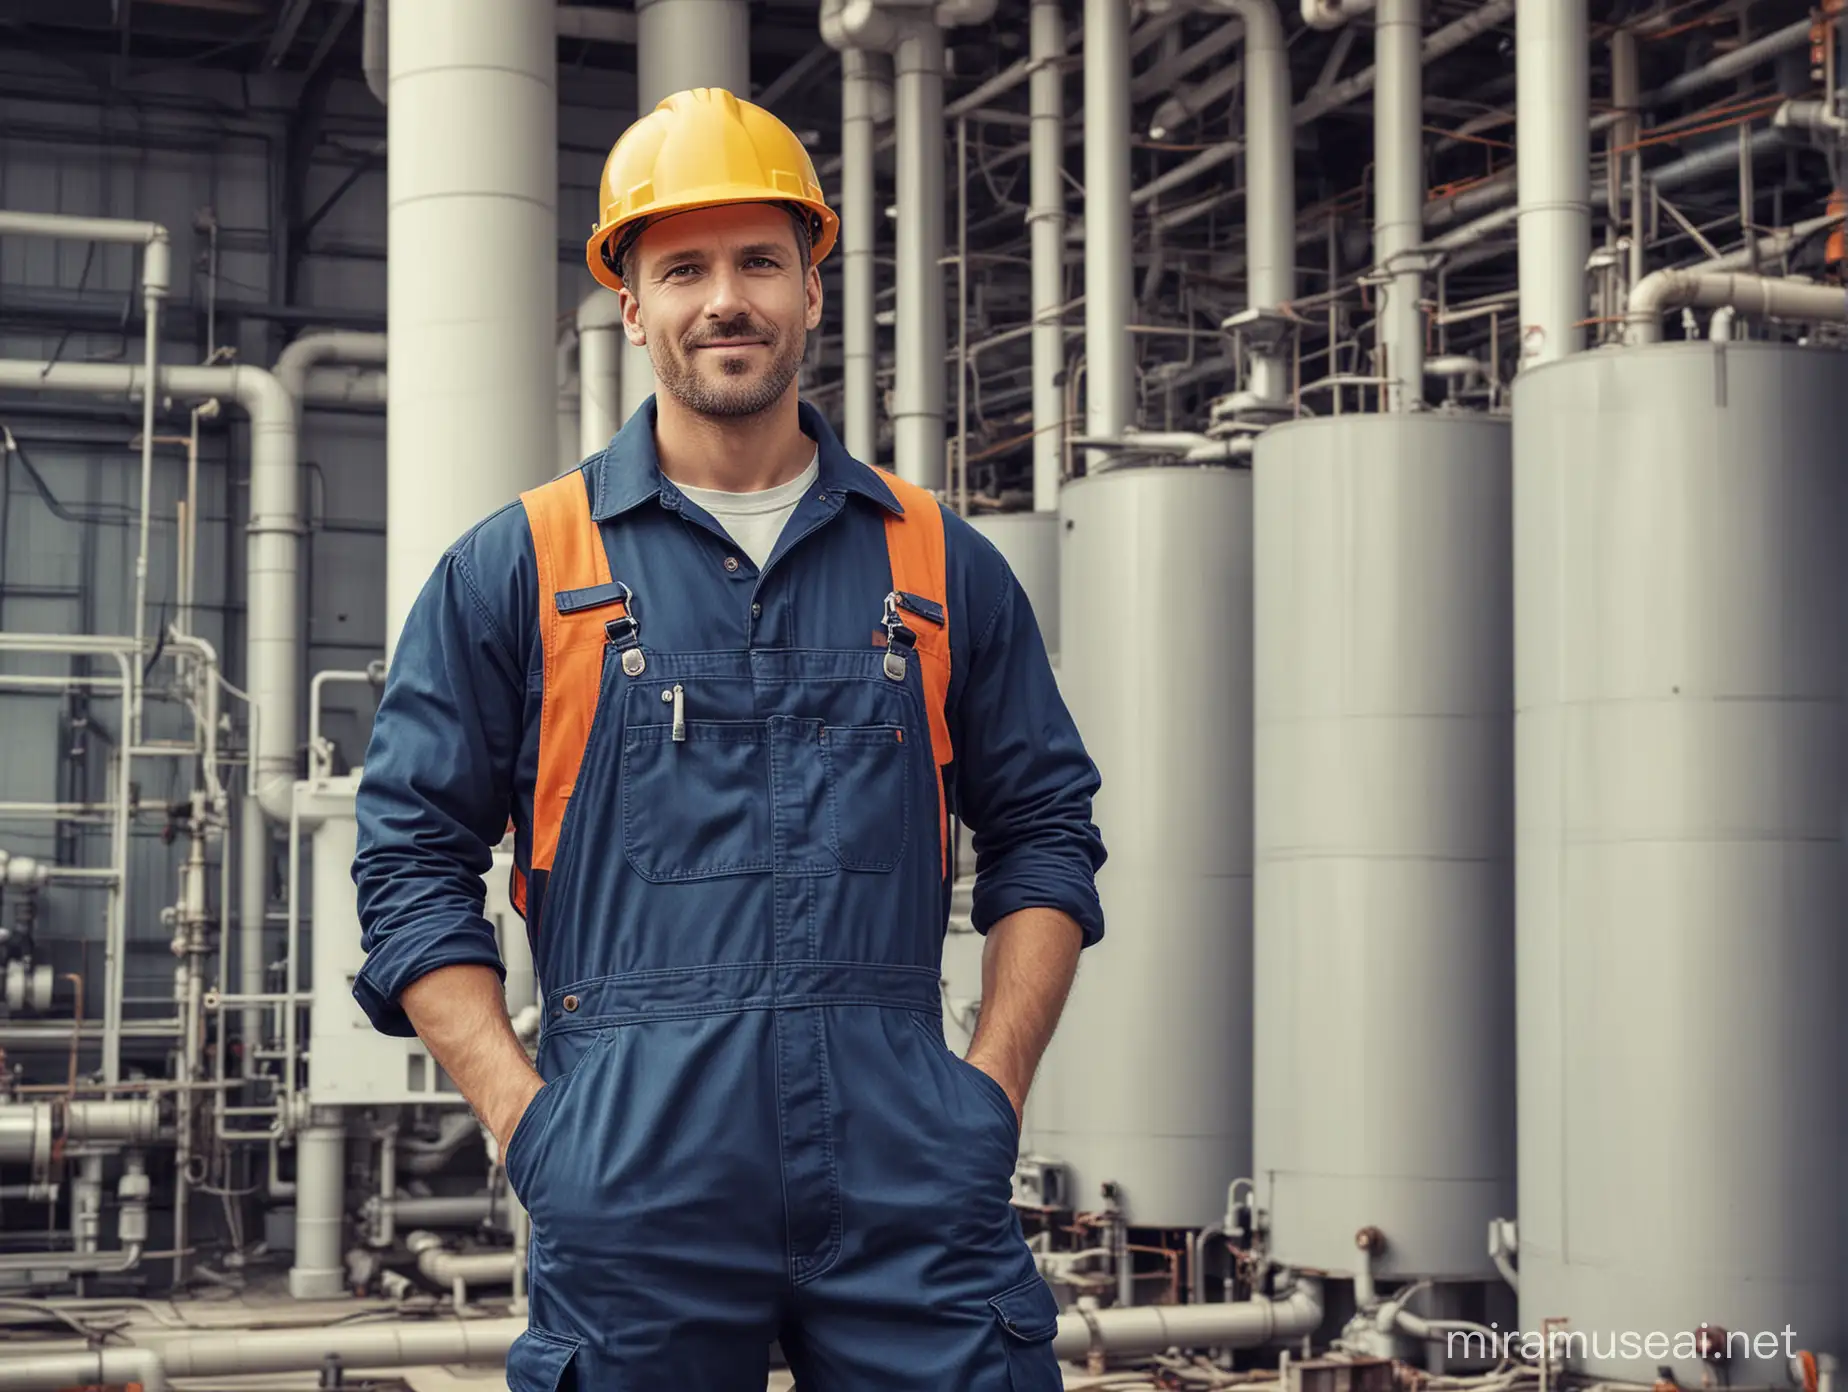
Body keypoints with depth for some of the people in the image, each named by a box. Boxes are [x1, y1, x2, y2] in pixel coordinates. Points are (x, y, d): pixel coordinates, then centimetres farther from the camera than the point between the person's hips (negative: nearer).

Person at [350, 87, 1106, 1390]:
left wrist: (997, 1084, 4)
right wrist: (527, 1114, -4)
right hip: (636, 1195, -1)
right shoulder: (515, 570, 8)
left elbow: (1044, 834, 16)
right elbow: (413, 862, 6)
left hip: (913, 1182, 2)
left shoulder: (941, 562, 13)